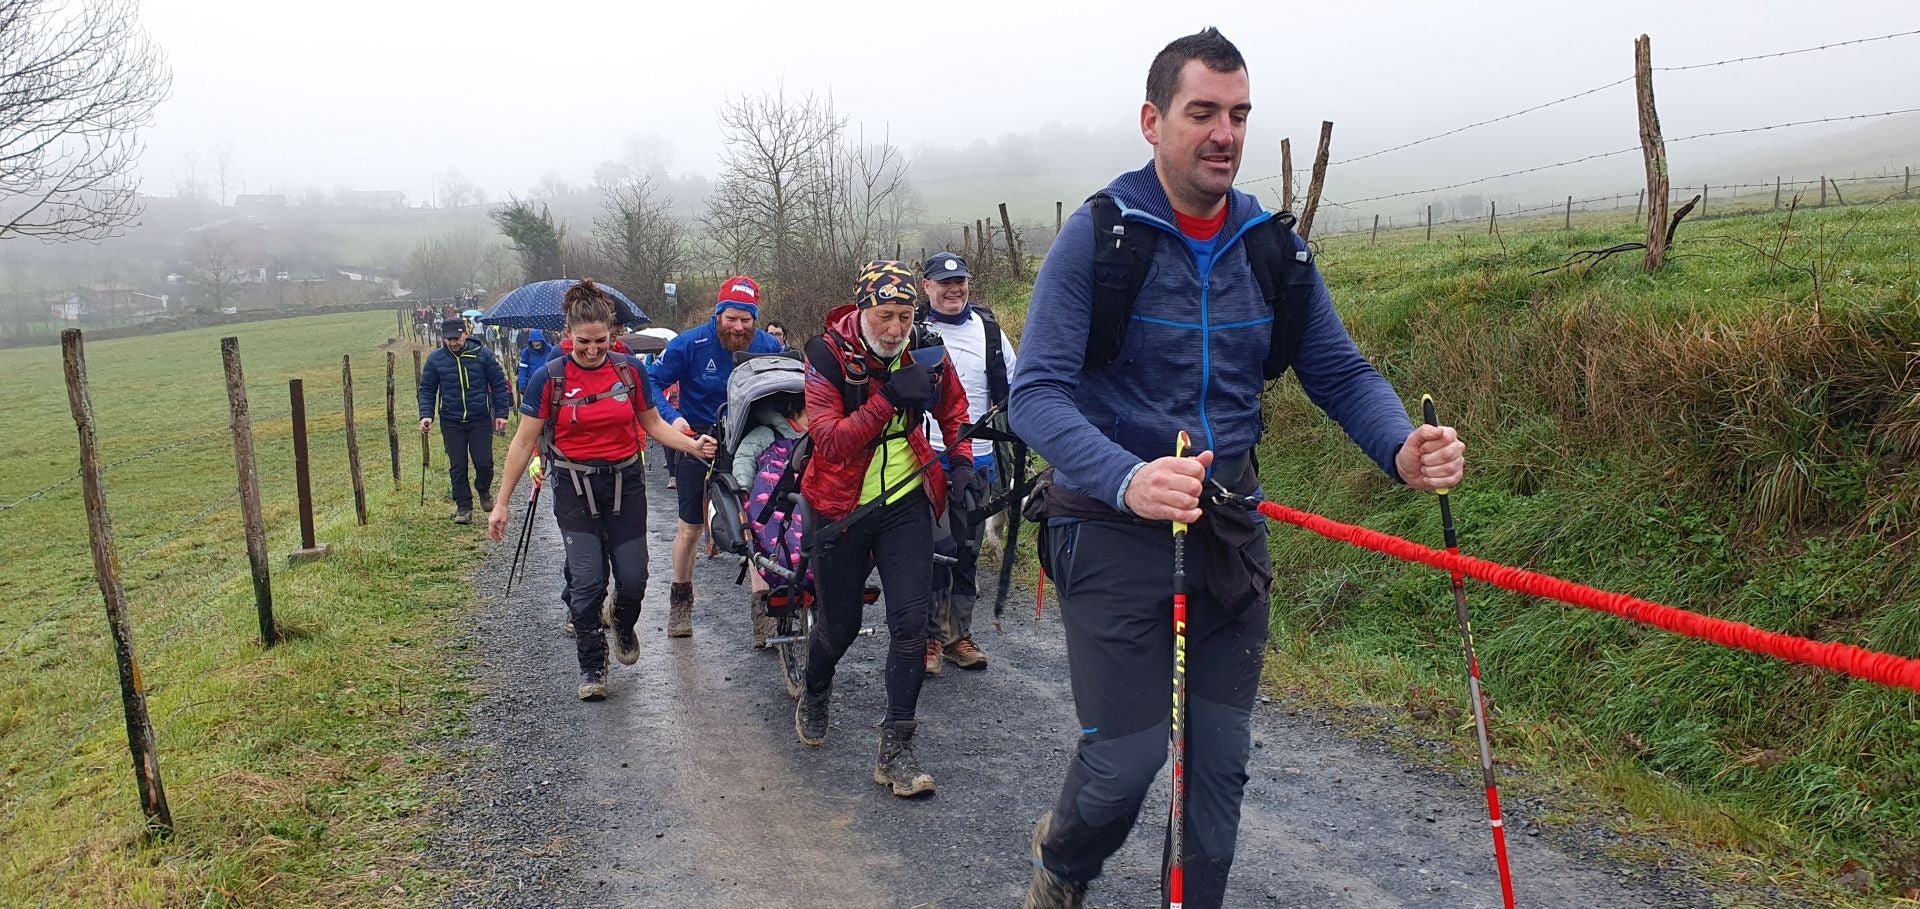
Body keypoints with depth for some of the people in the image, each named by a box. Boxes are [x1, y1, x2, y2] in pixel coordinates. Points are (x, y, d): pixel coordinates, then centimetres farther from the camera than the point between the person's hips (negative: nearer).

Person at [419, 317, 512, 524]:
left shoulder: (483, 354, -4)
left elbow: (499, 384, 2)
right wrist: (426, 415, -7)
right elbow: (426, 389, 6)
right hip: (451, 423, 1)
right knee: (457, 467, 2)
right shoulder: (435, 359, -1)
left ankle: (484, 490, 30)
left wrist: (501, 413, -3)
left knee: (484, 463, -2)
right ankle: (464, 508, 13)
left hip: (480, 420, -1)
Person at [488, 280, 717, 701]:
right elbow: (524, 441, -2)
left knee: (633, 577, 0)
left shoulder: (629, 370, -1)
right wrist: (502, 502, -2)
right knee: (586, 579, -7)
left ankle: (623, 627, 35)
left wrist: (693, 445, -9)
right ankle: (592, 666, 13)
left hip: (624, 483, 2)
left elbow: (653, 424, 10)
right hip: (575, 488, -2)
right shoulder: (550, 377, -7)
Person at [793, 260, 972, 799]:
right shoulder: (828, 355, -16)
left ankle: (895, 749, -1)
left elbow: (952, 408, 15)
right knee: (839, 627, 10)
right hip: (844, 507, -2)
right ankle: (814, 695, 43)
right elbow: (830, 441, -26)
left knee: (911, 623, -9)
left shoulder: (923, 350, -6)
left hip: (906, 501, 2)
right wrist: (889, 398, -32)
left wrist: (961, 462, 3)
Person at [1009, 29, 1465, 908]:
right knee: (1128, 754, -2)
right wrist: (1129, 480, -36)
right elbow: (1037, 394, -18)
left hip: (1229, 532, 5)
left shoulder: (1274, 249, 5)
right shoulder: (1098, 238, -11)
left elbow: (1340, 371, 7)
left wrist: (1402, 449, -15)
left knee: (1220, 756, 11)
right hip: (1113, 529, -5)